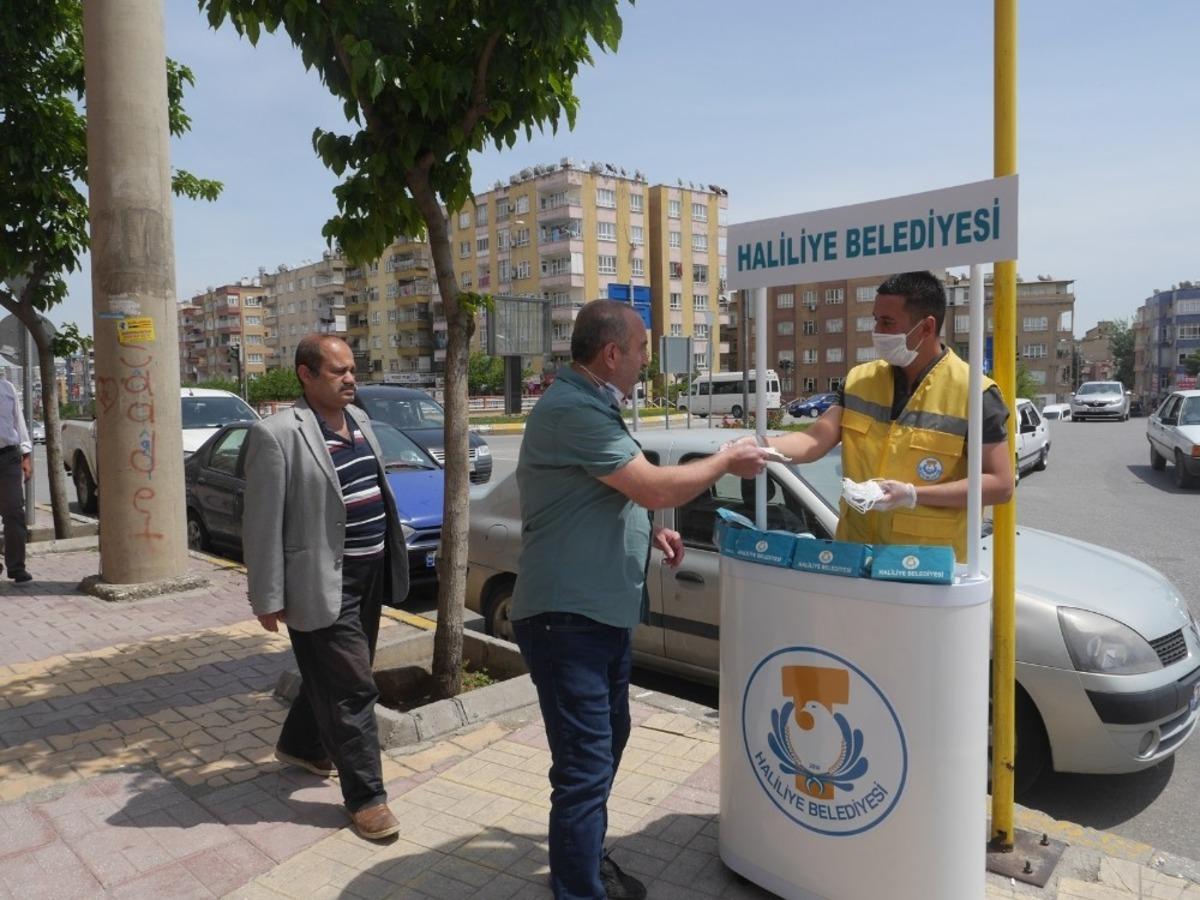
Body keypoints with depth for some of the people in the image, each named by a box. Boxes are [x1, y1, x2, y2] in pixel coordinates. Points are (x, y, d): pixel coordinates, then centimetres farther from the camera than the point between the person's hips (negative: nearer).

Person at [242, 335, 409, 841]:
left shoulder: (359, 419, 9)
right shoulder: (277, 434, -16)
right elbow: (262, 524, -14)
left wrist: (390, 560, 17)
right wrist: (268, 598, -13)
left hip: (370, 576, 8)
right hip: (323, 584, -8)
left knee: (330, 678, 23)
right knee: (352, 689, -1)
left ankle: (300, 746, 47)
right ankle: (366, 796, 13)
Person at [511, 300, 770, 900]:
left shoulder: (587, 405, 14)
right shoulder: (573, 410, -21)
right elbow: (655, 488, -24)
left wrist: (648, 534, 9)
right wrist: (726, 461, -8)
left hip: (600, 611, 11)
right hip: (569, 617, -11)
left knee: (606, 744, 24)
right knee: (585, 767, -3)